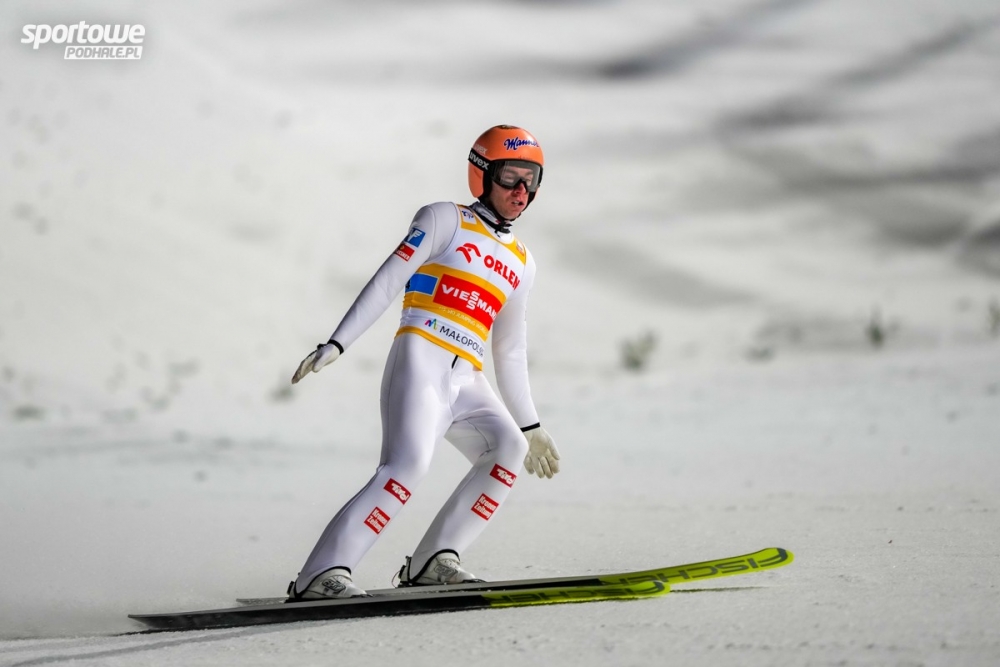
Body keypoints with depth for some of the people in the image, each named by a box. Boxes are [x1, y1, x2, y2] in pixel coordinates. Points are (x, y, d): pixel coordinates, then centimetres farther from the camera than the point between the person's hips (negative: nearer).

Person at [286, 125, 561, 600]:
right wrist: (337, 344, -10)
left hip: (466, 382, 6)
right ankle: (321, 574, -31)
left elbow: (509, 352, 30)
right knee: (410, 463, -26)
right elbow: (386, 282, 0)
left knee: (509, 447, -20)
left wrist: (529, 424, 29)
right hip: (419, 361, -6)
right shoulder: (445, 220, 8)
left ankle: (432, 561, -15)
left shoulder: (521, 263, 23)